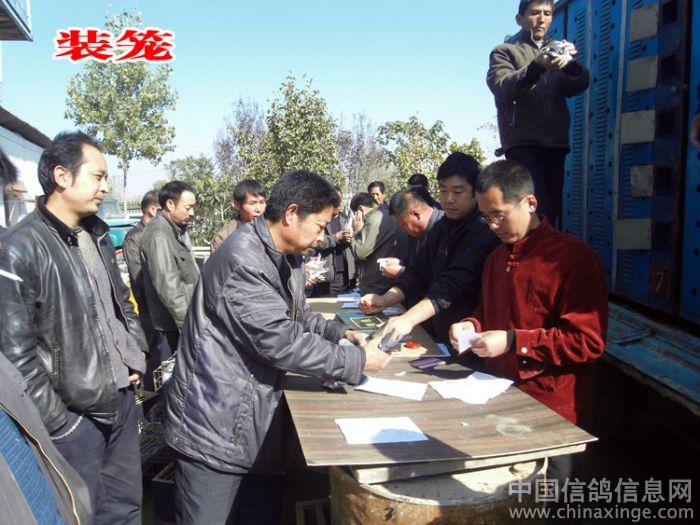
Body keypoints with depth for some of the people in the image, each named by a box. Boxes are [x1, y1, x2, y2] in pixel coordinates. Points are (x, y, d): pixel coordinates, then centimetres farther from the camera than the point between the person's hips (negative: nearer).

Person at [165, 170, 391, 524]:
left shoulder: (287, 259, 10)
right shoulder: (242, 259, -22)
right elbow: (279, 340, -26)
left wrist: (340, 333, 4)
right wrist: (356, 360, -17)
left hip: (260, 425, 9)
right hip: (215, 428, -9)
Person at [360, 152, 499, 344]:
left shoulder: (485, 233, -15)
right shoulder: (441, 227, 11)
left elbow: (453, 285, -25)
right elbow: (417, 271, 7)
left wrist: (409, 318, -34)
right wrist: (384, 300, -7)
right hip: (431, 334, 6)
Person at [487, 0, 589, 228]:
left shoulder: (556, 52, 26)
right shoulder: (505, 52, 11)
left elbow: (580, 85, 8)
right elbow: (501, 86, -10)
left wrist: (571, 63, -15)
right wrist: (537, 66, -28)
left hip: (556, 143, 5)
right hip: (523, 142, -5)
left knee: (552, 210, 2)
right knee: (537, 211, -20)